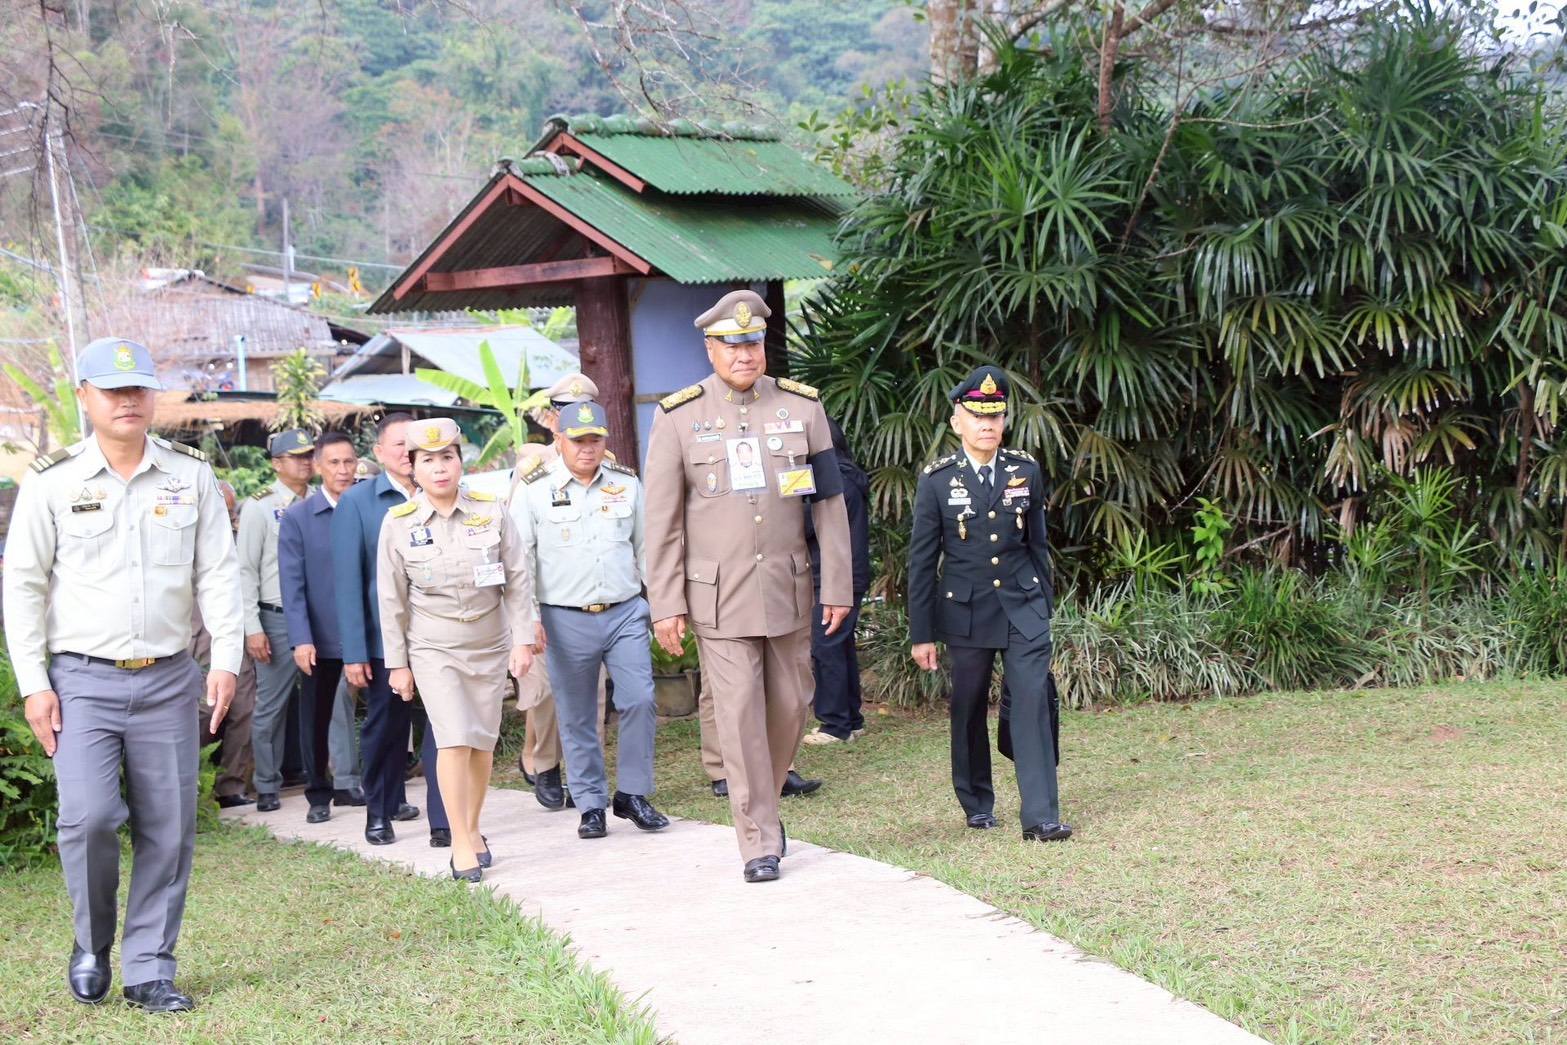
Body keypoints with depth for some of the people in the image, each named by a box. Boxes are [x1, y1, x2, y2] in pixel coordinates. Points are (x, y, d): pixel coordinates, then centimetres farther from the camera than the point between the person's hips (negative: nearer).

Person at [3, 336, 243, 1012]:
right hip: (82, 679, -2)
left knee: (168, 830, 2)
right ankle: (92, 945, 10)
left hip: (168, 679, 2)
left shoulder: (192, 475, 6)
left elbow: (217, 572, 6)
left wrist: (226, 658, -4)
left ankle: (148, 969, 14)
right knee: (89, 817, -15)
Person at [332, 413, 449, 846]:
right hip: (385, 638, -1)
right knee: (385, 726, 11)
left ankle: (445, 823, -2)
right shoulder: (356, 502, -1)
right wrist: (354, 651, -9)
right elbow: (347, 580, -4)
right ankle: (380, 812, 29)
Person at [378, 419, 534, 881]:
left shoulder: (491, 512, -4)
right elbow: (392, 600, 0)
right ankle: (461, 842, -4)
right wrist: (397, 663, 2)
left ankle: (472, 828, 26)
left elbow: (517, 581, 1)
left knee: (483, 742, 7)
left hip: (490, 645, 2)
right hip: (433, 648, -2)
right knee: (454, 739, -13)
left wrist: (523, 639, -2)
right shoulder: (398, 523, -6)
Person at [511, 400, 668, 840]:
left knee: (640, 701, -6)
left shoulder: (626, 483, 8)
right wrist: (528, 618, -7)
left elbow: (646, 547, 14)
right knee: (577, 718, 5)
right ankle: (591, 805, 16)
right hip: (566, 619, -2)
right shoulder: (534, 489, -1)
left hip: (625, 611, 2)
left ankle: (632, 794, 8)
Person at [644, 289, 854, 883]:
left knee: (789, 709, 9)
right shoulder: (678, 417, -1)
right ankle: (760, 841, 4)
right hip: (719, 596, -3)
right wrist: (666, 606, -5)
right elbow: (662, 520, -1)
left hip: (788, 591, 3)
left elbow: (830, 505, 6)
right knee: (740, 716, -4)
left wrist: (838, 588, 3)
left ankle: (761, 805, 33)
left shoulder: (802, 406, 4)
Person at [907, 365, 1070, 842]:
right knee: (969, 710, 9)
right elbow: (922, 561, -2)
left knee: (1033, 703, -9)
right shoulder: (937, 481, -5)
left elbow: (1038, 546, 11)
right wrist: (921, 634, -2)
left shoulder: (1026, 472, 3)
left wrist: (1044, 609, 12)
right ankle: (977, 804, 26)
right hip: (966, 614, -1)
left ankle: (1040, 815, -10)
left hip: (1023, 607, 1)